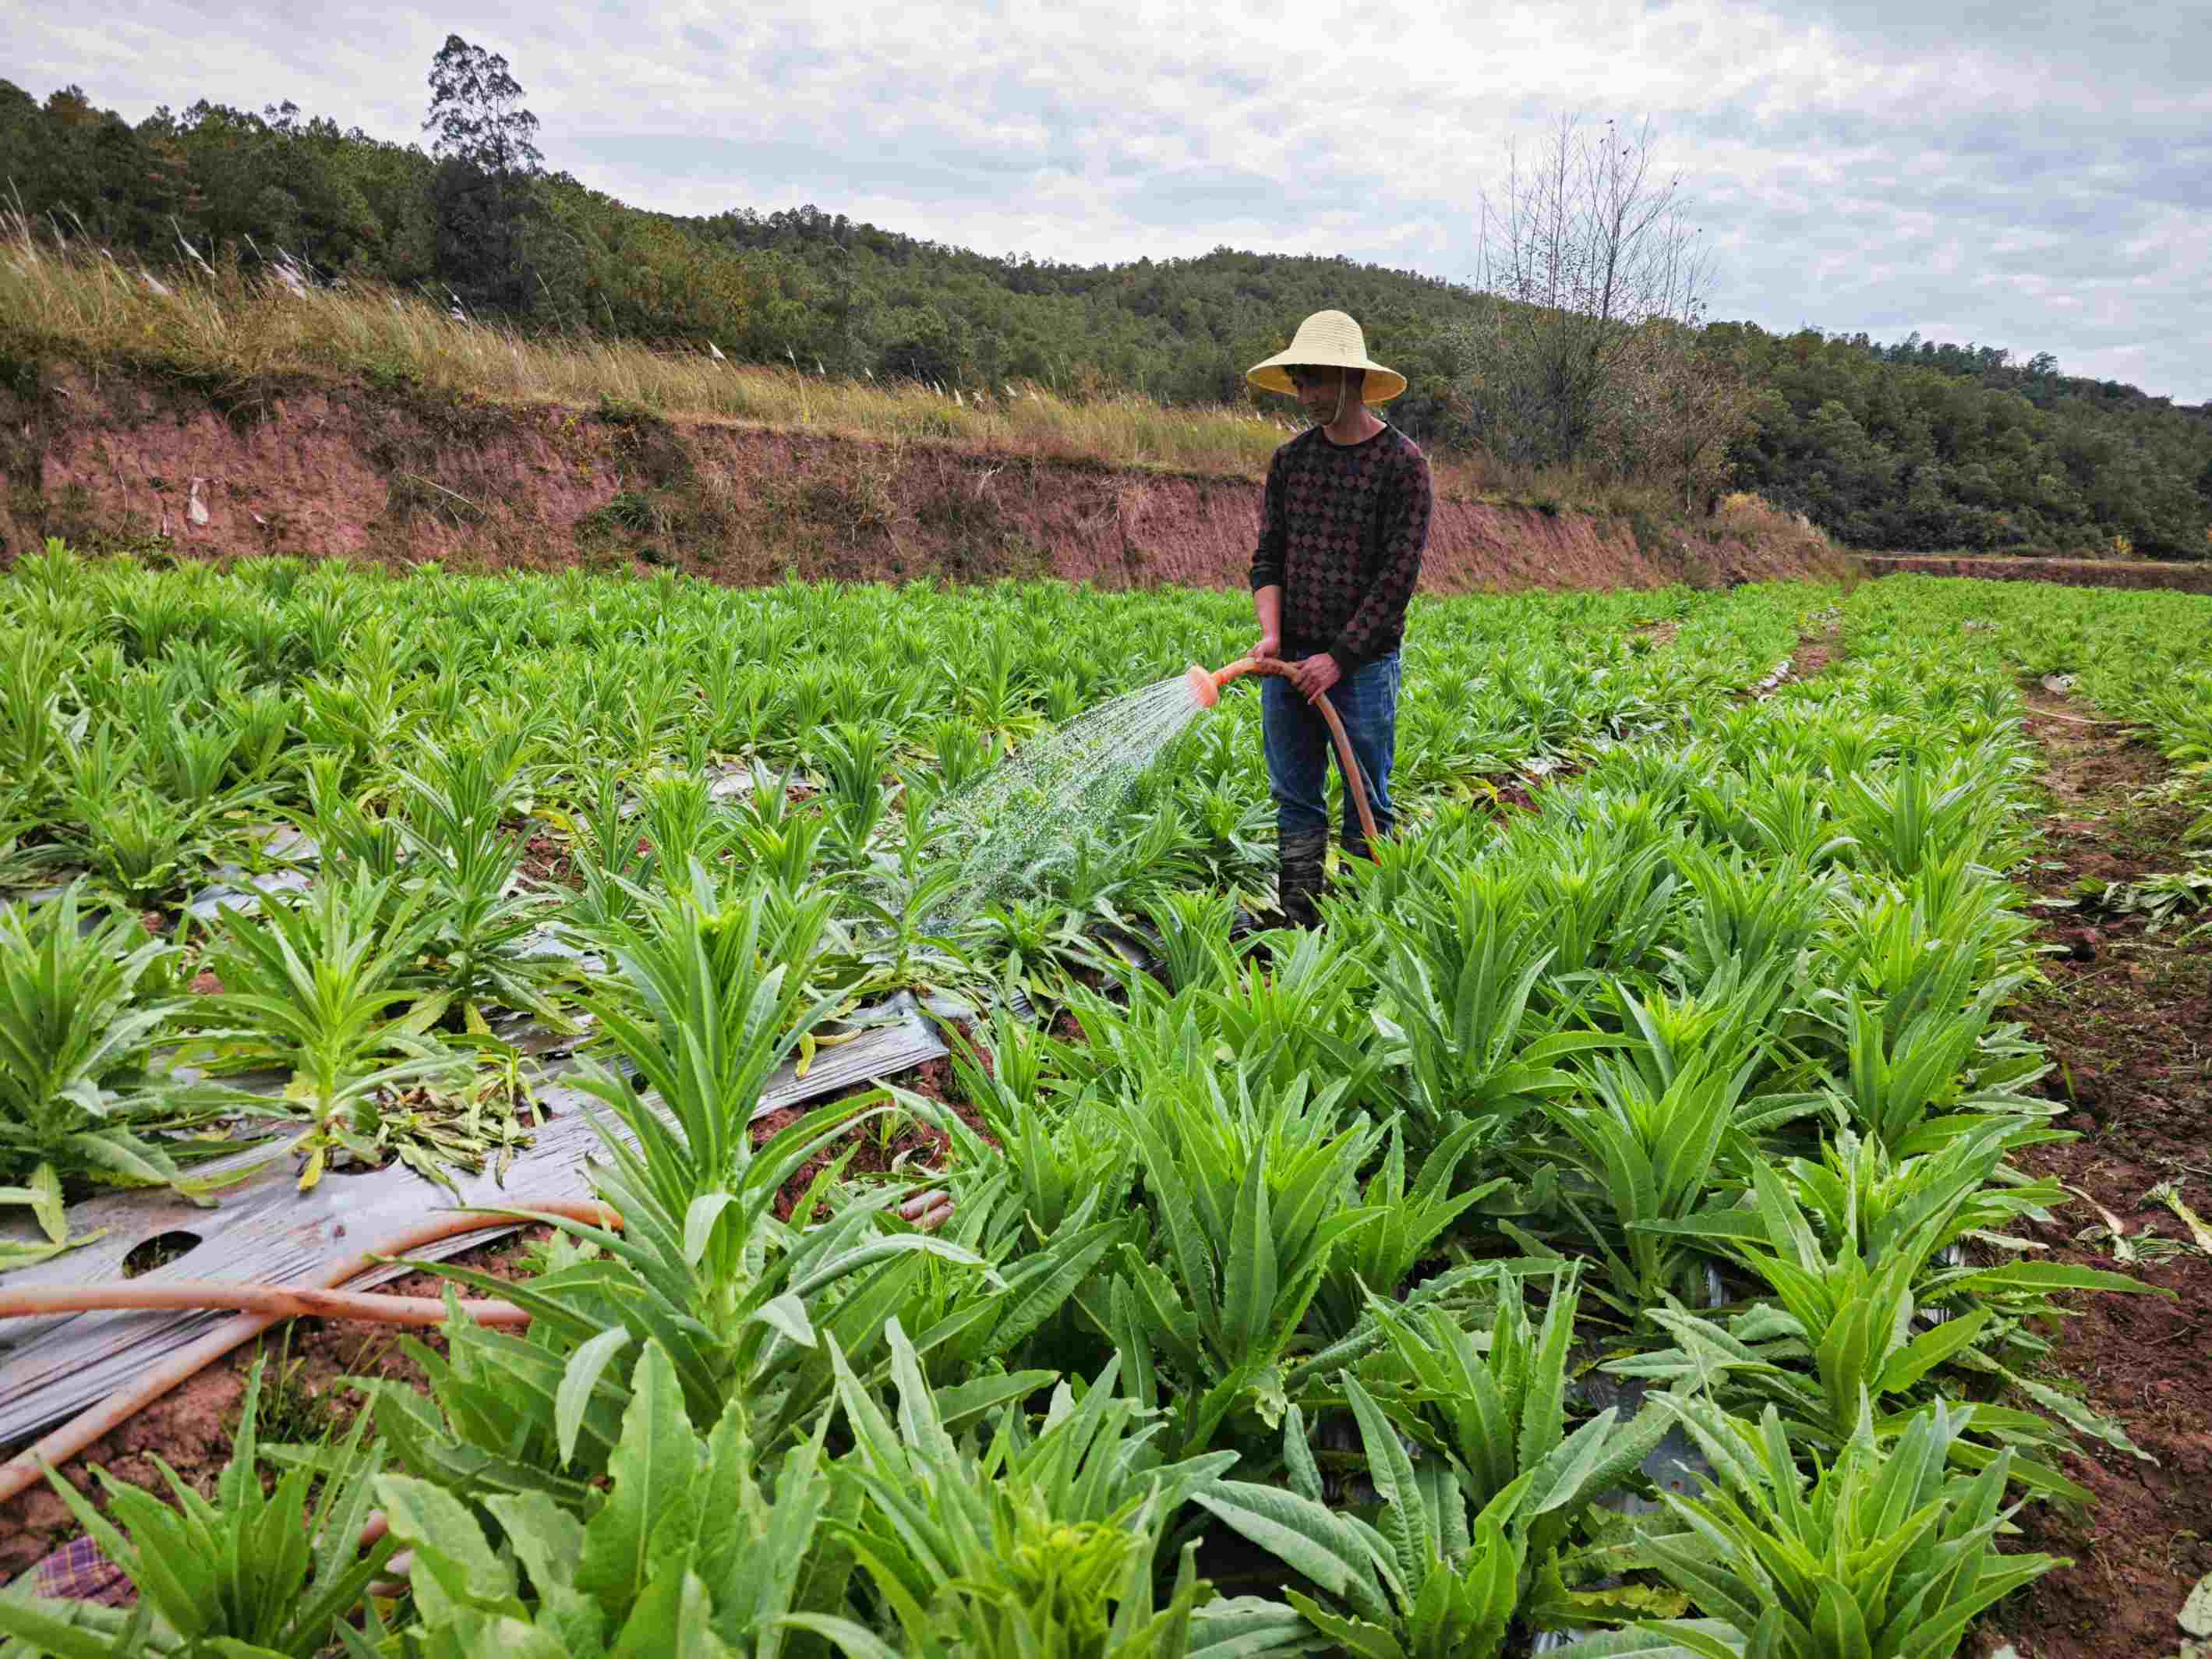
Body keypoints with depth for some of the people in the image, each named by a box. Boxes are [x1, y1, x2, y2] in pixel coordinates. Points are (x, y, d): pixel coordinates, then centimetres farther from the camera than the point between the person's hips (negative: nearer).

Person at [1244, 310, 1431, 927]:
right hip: (1289, 661, 5)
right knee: (1295, 799, 9)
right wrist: (1270, 634, -7)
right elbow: (1267, 556, 10)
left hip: (1362, 663, -4)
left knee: (1366, 804, 5)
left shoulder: (1402, 462, -6)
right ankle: (1297, 921, 18)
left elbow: (1398, 575, -11)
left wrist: (1339, 657, -14)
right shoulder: (1290, 460, 10)